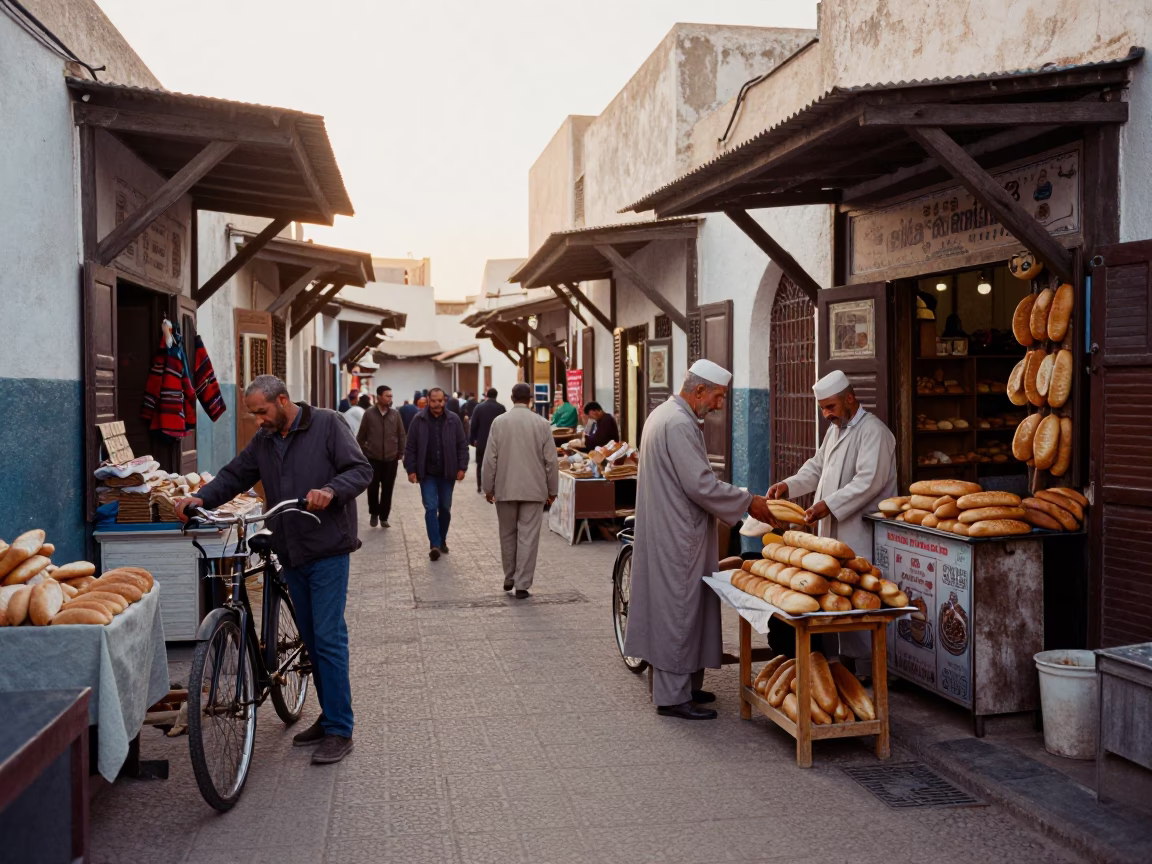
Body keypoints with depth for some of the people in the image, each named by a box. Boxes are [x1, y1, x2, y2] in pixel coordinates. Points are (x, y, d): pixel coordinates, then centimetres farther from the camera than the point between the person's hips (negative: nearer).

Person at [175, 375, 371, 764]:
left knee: (328, 638, -7)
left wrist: (331, 490, -29)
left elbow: (361, 469, -11)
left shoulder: (327, 424, -7)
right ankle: (329, 718, 25)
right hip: (291, 553, 7)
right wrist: (201, 498, -4)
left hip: (327, 549, -7)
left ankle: (340, 731, 0)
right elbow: (235, 475, 13)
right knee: (312, 639, 13)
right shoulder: (264, 440, 13)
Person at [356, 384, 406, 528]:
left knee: (387, 489, 5)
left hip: (391, 459, 1)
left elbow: (402, 435, 7)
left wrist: (401, 453, 5)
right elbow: (361, 436, 2)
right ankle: (374, 514, 22)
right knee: (373, 488, 2)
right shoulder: (369, 413, -4)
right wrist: (361, 453, 1)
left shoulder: (395, 413, 1)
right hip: (373, 458, -1)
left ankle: (384, 517, 17)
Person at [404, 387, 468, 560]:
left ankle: (442, 541, 26)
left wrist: (462, 467, -3)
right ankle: (434, 544, -8)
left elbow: (462, 446, 3)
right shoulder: (419, 420, -3)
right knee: (431, 508, -7)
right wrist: (411, 469, -5)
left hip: (447, 473, 2)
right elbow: (410, 447, 0)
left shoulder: (454, 420, 0)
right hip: (427, 474, -1)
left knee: (445, 508, 11)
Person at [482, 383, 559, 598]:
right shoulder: (542, 423, -4)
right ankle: (522, 585, 1)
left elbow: (490, 458, -2)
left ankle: (509, 578, 27)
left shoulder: (499, 422, -4)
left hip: (505, 489, 1)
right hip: (533, 490, -1)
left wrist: (488, 488, 7)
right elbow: (551, 460, -2)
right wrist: (552, 490, 8)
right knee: (528, 537, 2)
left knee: (508, 535, 16)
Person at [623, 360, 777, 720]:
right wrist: (748, 503, -13)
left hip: (667, 532, 11)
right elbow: (701, 485, -23)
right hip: (676, 538, -11)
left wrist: (742, 499, 17)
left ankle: (682, 685, 27)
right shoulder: (679, 424, -20)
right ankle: (673, 697, 6)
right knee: (678, 610, -2)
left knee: (676, 609, 16)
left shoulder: (664, 414, 15)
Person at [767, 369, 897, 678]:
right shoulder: (835, 429, 18)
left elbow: (869, 481, -21)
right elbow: (817, 467, 23)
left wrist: (829, 505, -25)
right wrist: (788, 485, 6)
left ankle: (867, 672, 2)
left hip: (861, 534, -9)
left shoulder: (873, 431, -13)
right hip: (834, 533, 9)